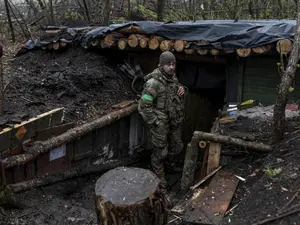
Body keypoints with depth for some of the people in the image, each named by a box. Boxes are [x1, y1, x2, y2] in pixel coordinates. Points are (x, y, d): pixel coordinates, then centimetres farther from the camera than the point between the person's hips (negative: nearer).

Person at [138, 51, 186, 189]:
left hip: (174, 121, 8)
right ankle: (159, 176, 30)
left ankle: (170, 163, 50)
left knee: (177, 146, 22)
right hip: (160, 124, -7)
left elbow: (178, 91, 17)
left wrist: (182, 90, -7)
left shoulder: (172, 77, -1)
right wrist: (155, 123, -18)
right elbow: (144, 106, -23)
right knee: (161, 151, 8)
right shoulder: (153, 83, -25)